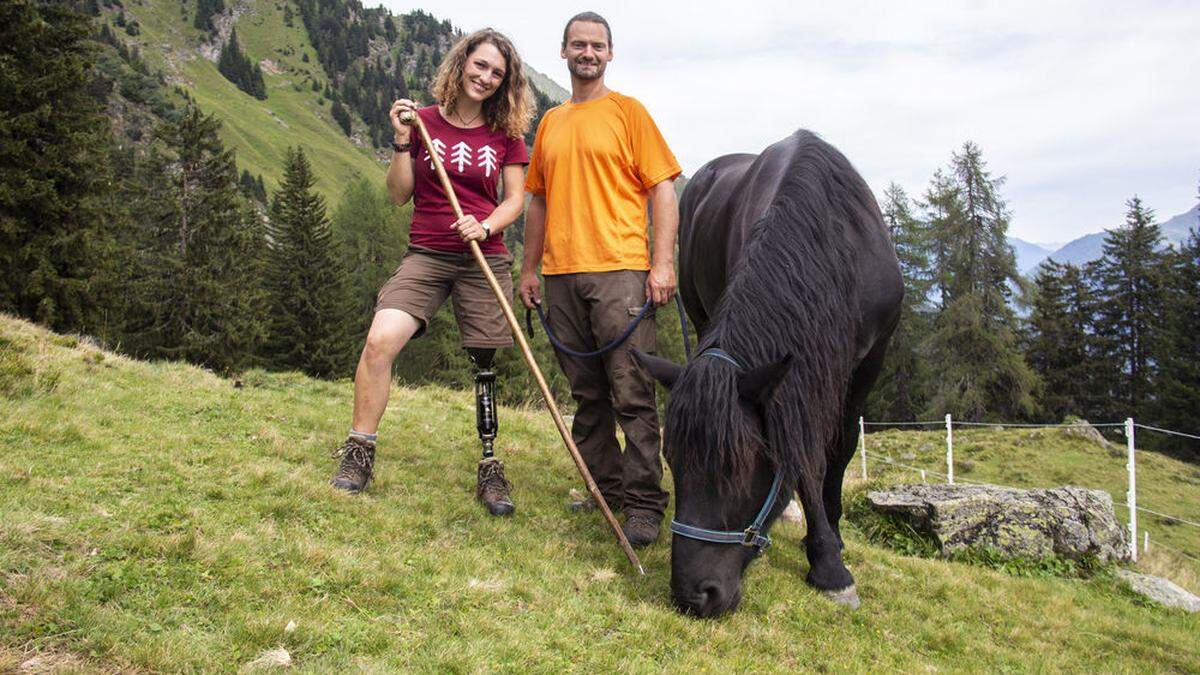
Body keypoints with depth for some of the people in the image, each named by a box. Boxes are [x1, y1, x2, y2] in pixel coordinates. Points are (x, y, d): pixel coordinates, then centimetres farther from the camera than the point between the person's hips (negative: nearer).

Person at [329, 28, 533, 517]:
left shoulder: (506, 133, 6)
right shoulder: (424, 121, 3)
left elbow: (515, 199, 6)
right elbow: (399, 195, 4)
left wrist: (486, 226, -13)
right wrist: (402, 143, -9)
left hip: (484, 260, 1)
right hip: (426, 256, 0)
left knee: (484, 364, 3)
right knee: (380, 340, -18)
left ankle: (489, 469, 17)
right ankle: (359, 451, -2)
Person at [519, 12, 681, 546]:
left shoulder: (627, 112, 5)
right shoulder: (549, 123, 19)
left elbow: (663, 189, -1)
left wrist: (663, 261, -11)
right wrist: (529, 269, 17)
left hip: (619, 271, -5)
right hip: (561, 276, 5)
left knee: (632, 395, -7)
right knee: (587, 395, 10)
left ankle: (643, 502, -1)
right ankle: (604, 488, 20)